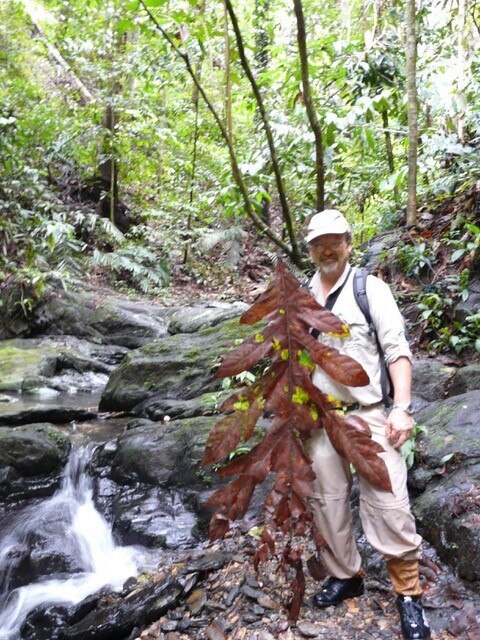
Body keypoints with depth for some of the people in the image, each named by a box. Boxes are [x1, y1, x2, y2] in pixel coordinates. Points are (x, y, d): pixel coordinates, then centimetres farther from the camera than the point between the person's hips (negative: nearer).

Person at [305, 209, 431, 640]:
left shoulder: (370, 288, -1)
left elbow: (397, 349, -6)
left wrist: (401, 406, -15)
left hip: (369, 413, -4)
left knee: (388, 503, -6)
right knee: (327, 500, 11)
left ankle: (408, 592, 16)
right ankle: (345, 575, 33)